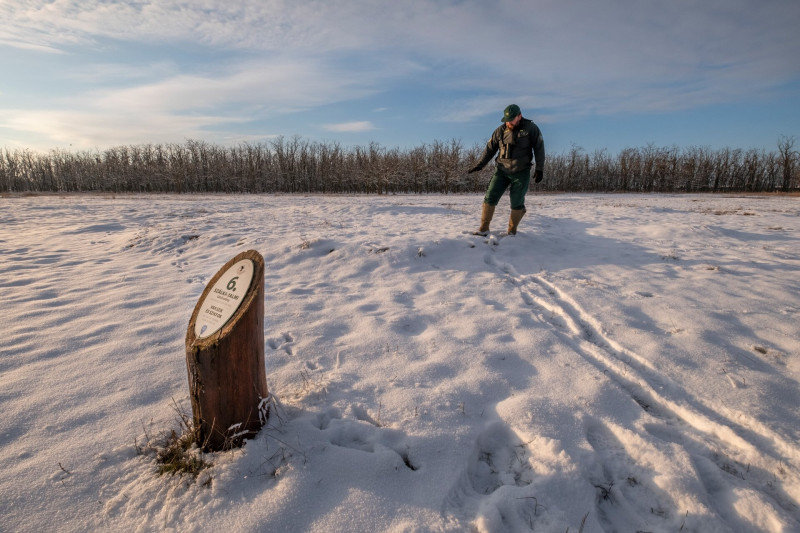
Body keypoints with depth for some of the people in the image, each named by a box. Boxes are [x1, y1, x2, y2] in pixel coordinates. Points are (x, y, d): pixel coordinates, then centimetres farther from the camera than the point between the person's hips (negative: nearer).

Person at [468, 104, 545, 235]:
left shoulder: (530, 128, -3)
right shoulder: (500, 131, 5)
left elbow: (539, 148, -3)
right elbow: (490, 149, 8)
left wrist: (539, 169, -8)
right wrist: (479, 165, -1)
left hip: (521, 173, -2)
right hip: (502, 171, 3)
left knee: (517, 203, -2)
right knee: (490, 197, -6)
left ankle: (512, 231, 14)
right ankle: (483, 228, 1)